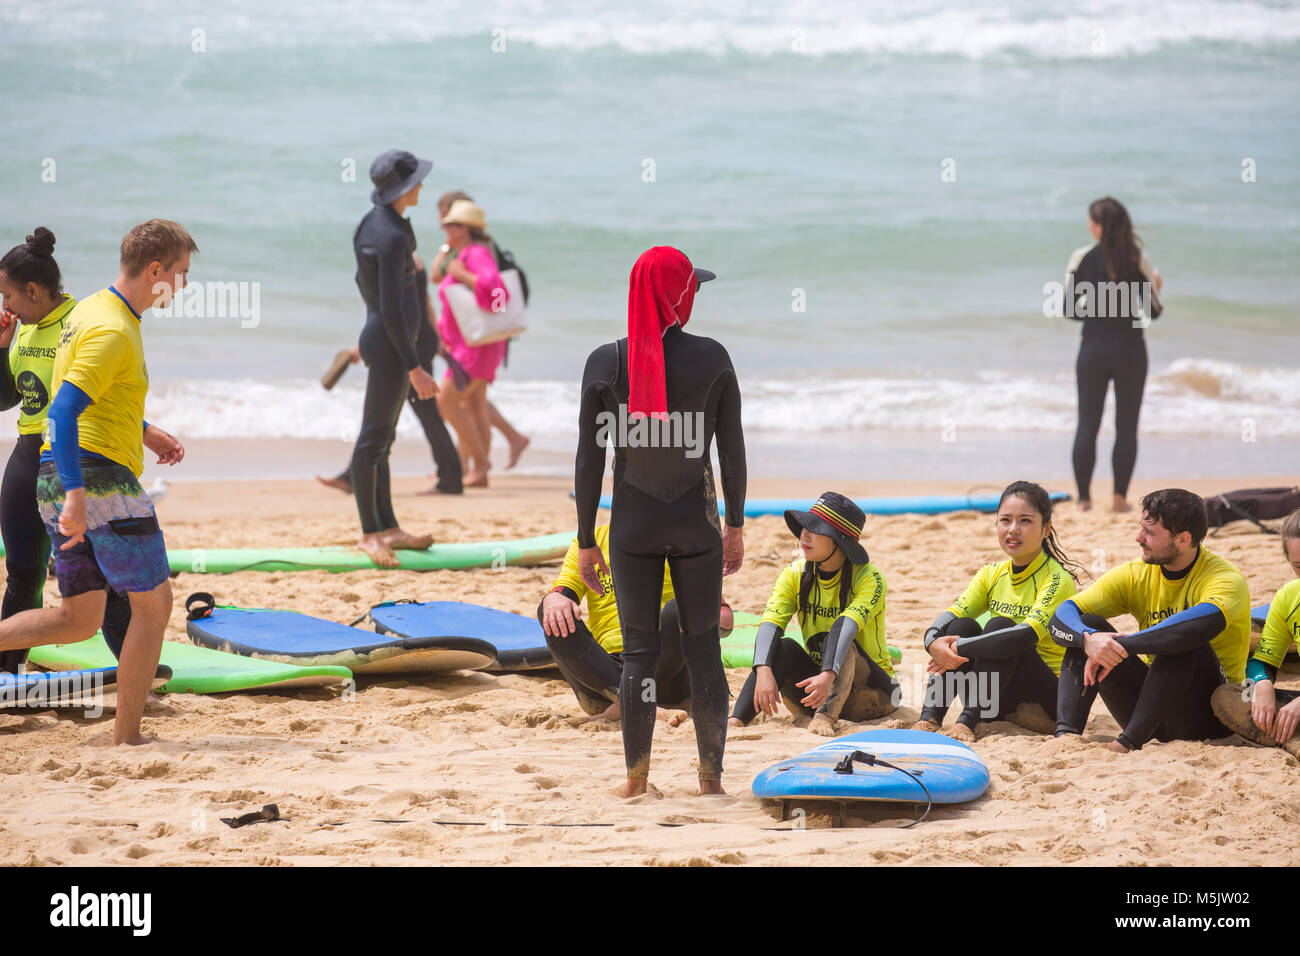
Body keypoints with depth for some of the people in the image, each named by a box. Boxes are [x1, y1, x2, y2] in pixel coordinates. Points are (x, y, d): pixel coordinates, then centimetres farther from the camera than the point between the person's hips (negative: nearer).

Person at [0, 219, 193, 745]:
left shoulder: (89, 311, 17)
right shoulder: (113, 331, -14)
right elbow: (64, 411, -23)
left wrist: (145, 431, 29)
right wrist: (77, 493, -29)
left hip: (58, 481, 10)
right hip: (101, 475, -10)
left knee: (77, 620, 14)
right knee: (154, 603, 0)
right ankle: (127, 737, 0)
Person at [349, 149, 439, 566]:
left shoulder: (373, 223, 8)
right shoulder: (391, 237, -21)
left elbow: (363, 281, 20)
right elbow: (391, 309, -22)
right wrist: (414, 367, -19)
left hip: (382, 339, 11)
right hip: (390, 346, -11)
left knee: (383, 437, 15)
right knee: (374, 437, -4)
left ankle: (388, 528, 23)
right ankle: (369, 534, 1)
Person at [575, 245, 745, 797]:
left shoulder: (605, 363, -6)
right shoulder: (710, 358, -7)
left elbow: (589, 459, -3)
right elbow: (732, 450, -1)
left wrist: (586, 540, 6)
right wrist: (736, 525, 11)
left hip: (632, 523, 1)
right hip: (695, 521, 0)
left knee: (638, 651, 7)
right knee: (703, 649, 9)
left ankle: (636, 777, 9)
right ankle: (711, 776, 13)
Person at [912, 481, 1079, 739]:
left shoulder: (1057, 579, -12)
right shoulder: (992, 575, 8)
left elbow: (1030, 633, -29)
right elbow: (953, 613, -5)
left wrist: (960, 648, -32)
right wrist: (933, 642, -30)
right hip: (1002, 699, 5)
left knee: (1000, 625, -26)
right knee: (963, 625, -17)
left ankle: (969, 721, -34)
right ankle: (929, 718, -28)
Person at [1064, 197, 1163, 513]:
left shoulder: (1082, 258, -5)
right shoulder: (1138, 258, -5)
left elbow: (1070, 309, -1)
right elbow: (1153, 310, -3)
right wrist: (1156, 285, 16)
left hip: (1093, 349, 0)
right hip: (1130, 350, 0)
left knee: (1087, 425, 7)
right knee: (1126, 426, 7)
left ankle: (1084, 498, 4)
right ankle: (1120, 497, 2)